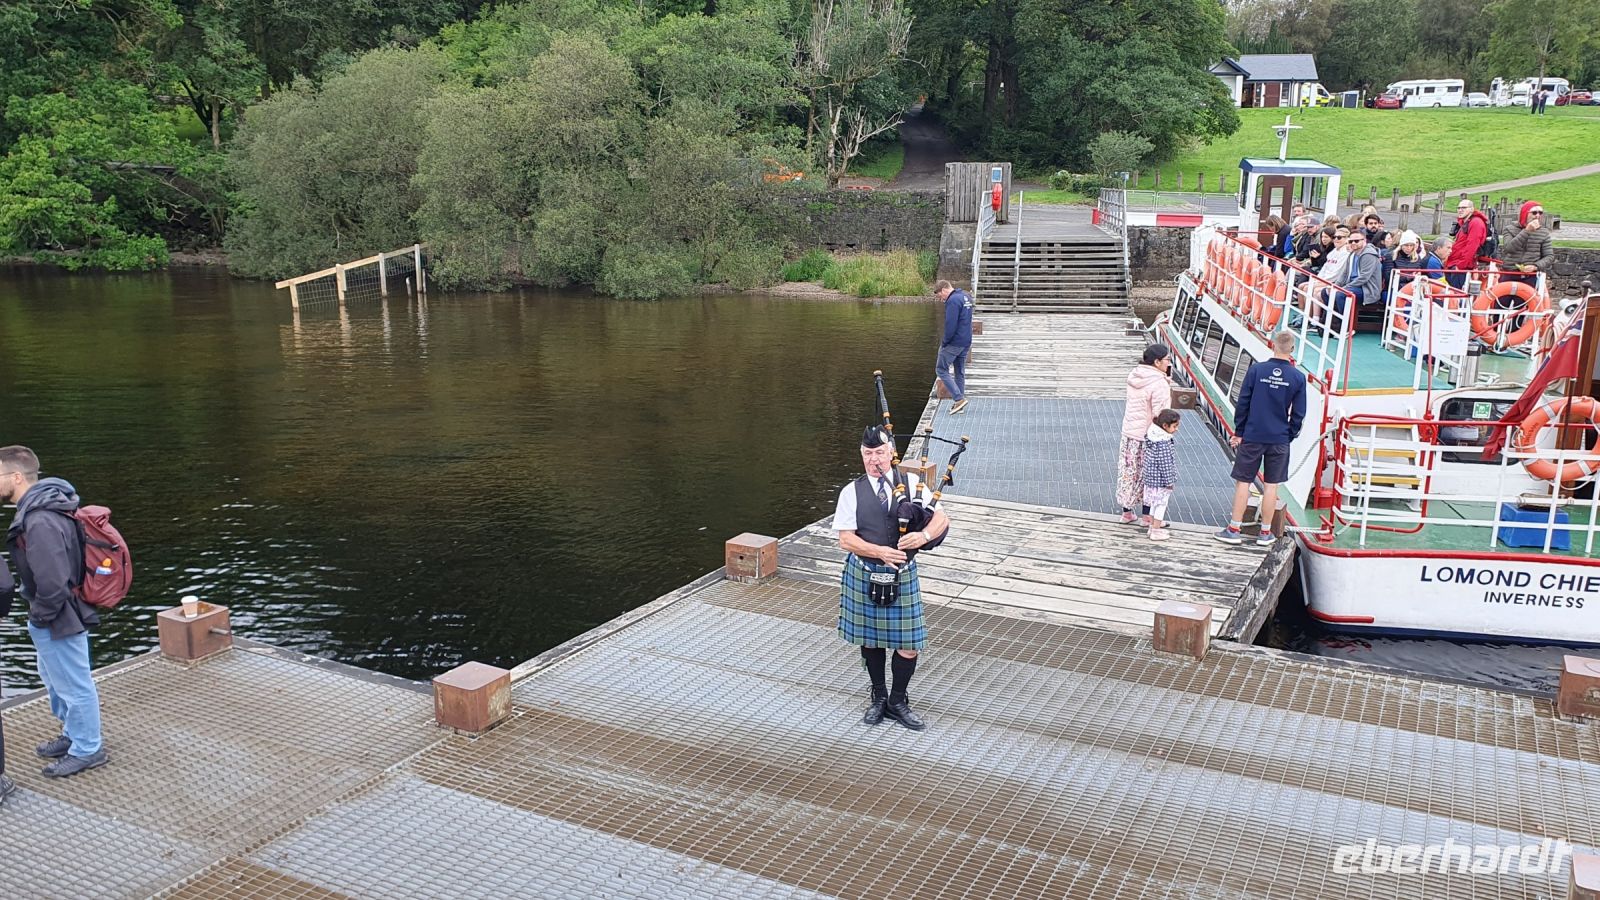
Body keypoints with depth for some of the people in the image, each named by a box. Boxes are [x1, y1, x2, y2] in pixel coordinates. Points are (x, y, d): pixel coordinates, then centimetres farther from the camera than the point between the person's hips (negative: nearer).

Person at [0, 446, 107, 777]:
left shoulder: (40, 522, -30)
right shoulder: (35, 510, 4)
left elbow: (52, 584, -31)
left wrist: (40, 617, -15)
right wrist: (38, 615, 14)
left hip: (57, 621, -10)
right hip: (52, 617, 10)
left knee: (73, 686, 6)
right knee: (54, 681, 25)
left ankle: (87, 750, 21)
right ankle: (72, 735, 42)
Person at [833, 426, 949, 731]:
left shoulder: (911, 483, -2)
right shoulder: (852, 492, -4)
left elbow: (942, 518, -3)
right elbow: (846, 539, -8)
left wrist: (924, 535, -25)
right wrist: (880, 551, -23)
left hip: (902, 575, 0)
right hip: (863, 574, 0)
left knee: (908, 645, 2)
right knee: (870, 639, 14)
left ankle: (898, 702, 23)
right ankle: (878, 696, 35)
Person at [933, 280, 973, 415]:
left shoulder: (953, 300, -18)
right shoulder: (966, 296, 13)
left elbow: (951, 325, -23)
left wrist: (944, 342, -12)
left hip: (954, 343, -9)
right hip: (966, 342, 9)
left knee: (941, 369, 1)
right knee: (960, 372, 14)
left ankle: (959, 398, -8)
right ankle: (959, 404, 17)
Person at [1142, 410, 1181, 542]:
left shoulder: (1152, 435, 1)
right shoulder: (1164, 443, -26)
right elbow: (1165, 464, -23)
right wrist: (1169, 481, -16)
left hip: (1151, 477, 9)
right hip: (1161, 481, -9)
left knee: (1154, 503, 20)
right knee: (1161, 504, 4)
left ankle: (1153, 525, 33)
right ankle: (1156, 531, 11)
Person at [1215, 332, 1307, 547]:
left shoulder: (1256, 370, -7)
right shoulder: (1298, 378, -2)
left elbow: (1242, 403, -4)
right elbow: (1298, 414, 1)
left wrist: (1239, 432, 4)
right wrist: (1289, 437, 13)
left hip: (1252, 436, -1)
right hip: (1279, 440, 1)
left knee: (1243, 482, 5)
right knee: (1271, 485, 8)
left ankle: (1234, 530, 7)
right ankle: (1265, 533, 14)